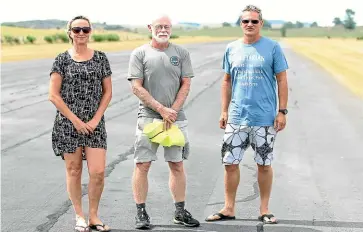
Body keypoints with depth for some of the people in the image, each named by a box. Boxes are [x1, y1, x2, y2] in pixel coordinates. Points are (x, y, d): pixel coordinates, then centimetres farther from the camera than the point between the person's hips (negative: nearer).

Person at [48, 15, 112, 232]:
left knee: (98, 172, -5)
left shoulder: (100, 57, 5)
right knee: (74, 171, 6)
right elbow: (53, 95, -4)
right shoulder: (62, 59, -1)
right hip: (68, 123, -1)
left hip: (95, 124, 1)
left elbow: (108, 92, 6)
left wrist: (96, 119, -5)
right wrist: (75, 120, -9)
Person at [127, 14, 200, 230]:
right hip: (148, 116, -2)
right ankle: (141, 213, 5)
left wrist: (172, 111, -8)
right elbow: (137, 87, -5)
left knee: (177, 165, 7)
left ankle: (180, 211, 16)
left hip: (176, 117, 2)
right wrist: (161, 109, -12)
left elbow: (186, 85, 4)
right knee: (142, 165, -3)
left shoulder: (181, 53, 8)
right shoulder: (140, 54, 1)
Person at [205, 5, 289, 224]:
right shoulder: (232, 49, 7)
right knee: (230, 163, 4)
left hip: (265, 118, -3)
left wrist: (282, 111, -6)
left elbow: (282, 80, -1)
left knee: (264, 164, 7)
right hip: (236, 117, 3)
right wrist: (224, 111, 10)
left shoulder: (273, 47, -2)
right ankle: (229, 208, 16)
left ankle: (265, 210, 19)